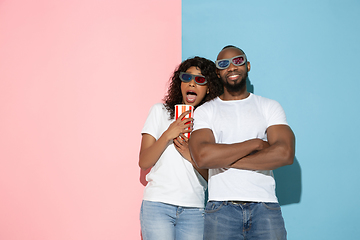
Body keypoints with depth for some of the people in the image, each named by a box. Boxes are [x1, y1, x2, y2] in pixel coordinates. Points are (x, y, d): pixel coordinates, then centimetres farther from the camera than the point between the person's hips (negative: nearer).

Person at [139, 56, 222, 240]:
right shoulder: (160, 111, 8)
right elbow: (143, 162, 1)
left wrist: (191, 156, -11)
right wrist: (168, 135, -13)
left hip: (194, 210, 2)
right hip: (157, 205, -1)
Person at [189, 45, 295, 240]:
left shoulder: (270, 107, 11)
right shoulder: (205, 111, 8)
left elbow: (285, 153, -5)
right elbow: (202, 157, -11)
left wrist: (226, 161, -6)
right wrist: (256, 144, -7)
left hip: (265, 208, 1)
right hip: (221, 209, -1)